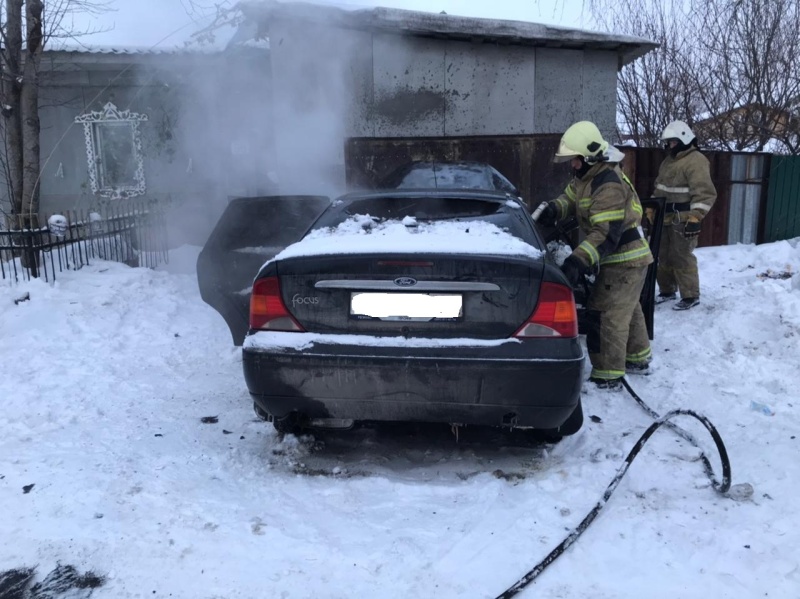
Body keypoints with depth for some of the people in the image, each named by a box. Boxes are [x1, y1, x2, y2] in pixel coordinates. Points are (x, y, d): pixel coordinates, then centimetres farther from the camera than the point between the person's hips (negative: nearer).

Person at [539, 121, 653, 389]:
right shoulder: (585, 176, 5)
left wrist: (578, 262, -44)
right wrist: (552, 209, -9)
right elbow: (570, 199, 15)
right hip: (624, 257, 11)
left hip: (624, 259, -11)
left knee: (605, 315, -9)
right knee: (627, 309, 23)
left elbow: (607, 234, -35)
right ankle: (637, 359, 39)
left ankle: (607, 376, -1)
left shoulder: (609, 185, -28)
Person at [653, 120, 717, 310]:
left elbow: (704, 193, -21)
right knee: (663, 256, 13)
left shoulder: (696, 161, -13)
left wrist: (695, 218, -28)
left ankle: (691, 296, 2)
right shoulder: (669, 160, 16)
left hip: (683, 220, -9)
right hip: (665, 217, 9)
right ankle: (667, 290, 27)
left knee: (681, 257, -8)